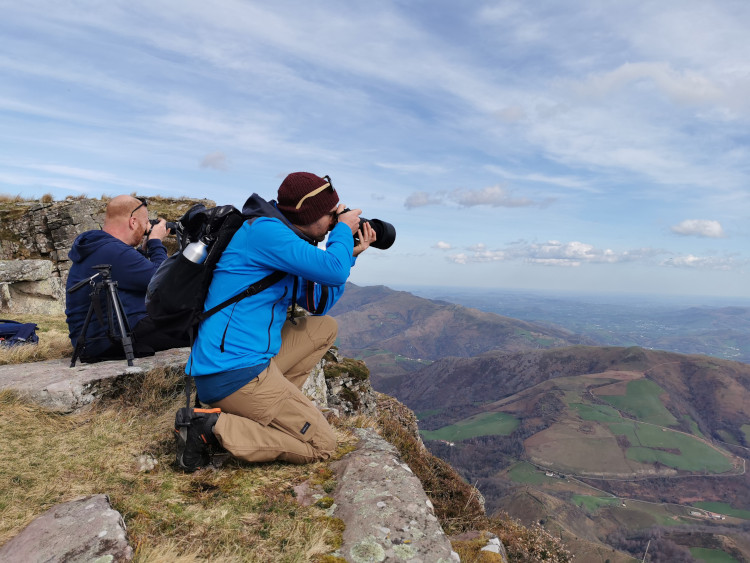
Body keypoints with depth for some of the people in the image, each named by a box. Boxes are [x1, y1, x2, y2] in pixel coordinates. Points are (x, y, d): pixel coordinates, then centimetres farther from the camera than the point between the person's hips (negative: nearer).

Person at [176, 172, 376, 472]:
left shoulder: (283, 238, 16)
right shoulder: (264, 230, -15)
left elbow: (319, 305, 18)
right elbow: (333, 271, -23)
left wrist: (351, 254, 14)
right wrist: (343, 230, -2)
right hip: (235, 374, -10)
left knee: (325, 327, 21)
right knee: (322, 445, -2)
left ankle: (272, 406, 11)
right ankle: (214, 427, -9)